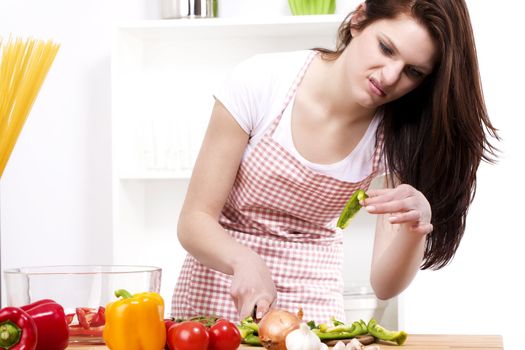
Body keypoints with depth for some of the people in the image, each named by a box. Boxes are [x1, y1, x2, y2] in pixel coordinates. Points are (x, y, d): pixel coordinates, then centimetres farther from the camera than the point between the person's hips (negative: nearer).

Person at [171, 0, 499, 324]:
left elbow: (385, 283, -12)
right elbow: (195, 220, -12)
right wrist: (244, 261, -31)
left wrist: (417, 225, -30)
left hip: (314, 305, 2)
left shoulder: (399, 136, -9)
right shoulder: (261, 81, -15)